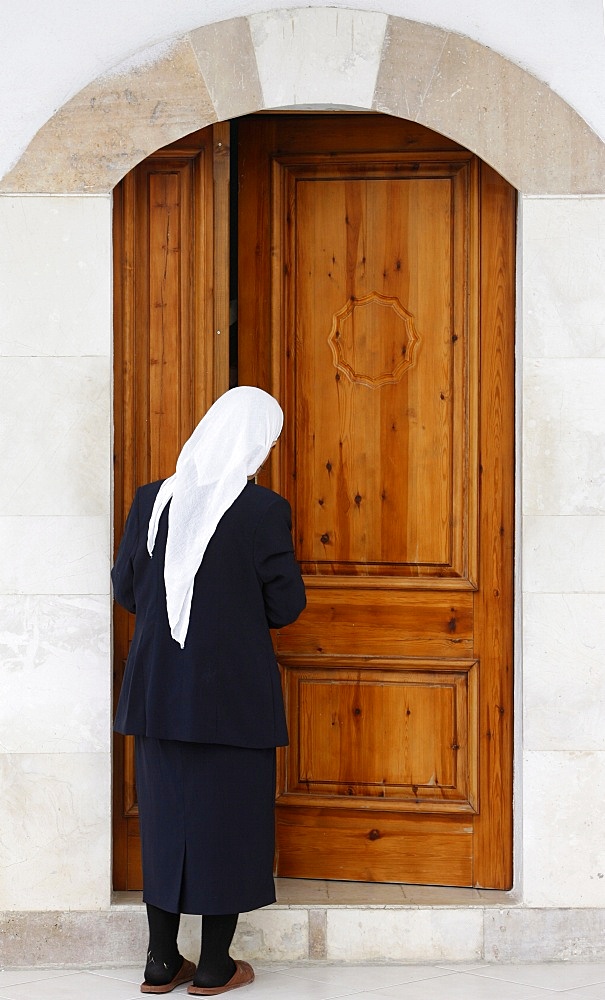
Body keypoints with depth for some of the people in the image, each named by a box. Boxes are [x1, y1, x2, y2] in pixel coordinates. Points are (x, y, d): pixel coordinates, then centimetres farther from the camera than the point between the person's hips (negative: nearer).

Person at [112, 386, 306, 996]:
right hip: (234, 693, -4)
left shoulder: (153, 500, -1)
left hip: (158, 689, 4)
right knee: (228, 815, 8)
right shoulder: (263, 510, -12)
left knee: (164, 814, 13)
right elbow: (285, 606, -8)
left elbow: (126, 589, 6)